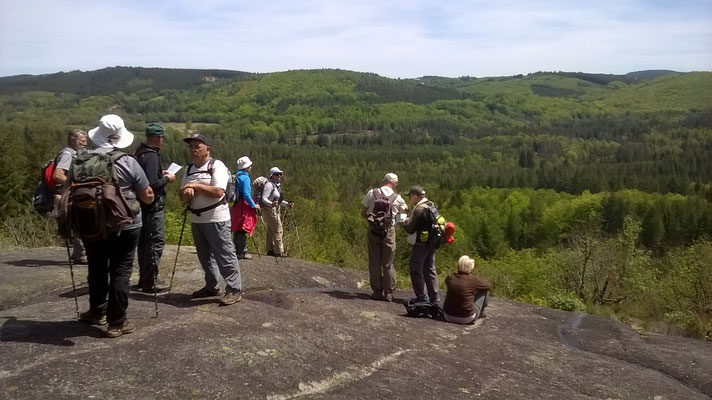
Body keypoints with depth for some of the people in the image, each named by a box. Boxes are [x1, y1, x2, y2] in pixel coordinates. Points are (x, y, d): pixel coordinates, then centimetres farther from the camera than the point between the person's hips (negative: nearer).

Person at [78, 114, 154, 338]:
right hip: (125, 226, -3)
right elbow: (148, 197, -5)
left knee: (97, 269, 19)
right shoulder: (128, 163, -12)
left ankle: (97, 312, 34)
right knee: (120, 272, 2)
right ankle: (117, 322, 5)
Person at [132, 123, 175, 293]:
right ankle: (150, 282, 1)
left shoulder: (140, 153, 10)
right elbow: (152, 184, -26)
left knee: (144, 241, 16)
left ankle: (144, 278, 25)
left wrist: (160, 174, 14)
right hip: (153, 206, -10)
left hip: (143, 205, 10)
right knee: (156, 242, -3)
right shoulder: (151, 156, -19)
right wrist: (166, 178, -11)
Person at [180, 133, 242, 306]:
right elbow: (183, 197, 12)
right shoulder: (189, 169, 12)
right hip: (196, 219, 8)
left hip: (216, 219, -8)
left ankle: (234, 289, 1)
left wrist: (196, 185, -16)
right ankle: (212, 286, 28)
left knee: (224, 255, -5)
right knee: (205, 256, 15)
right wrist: (187, 194, -11)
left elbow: (218, 192, -21)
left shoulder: (216, 165, -9)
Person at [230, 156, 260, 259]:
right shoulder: (245, 178, -14)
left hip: (236, 205, 9)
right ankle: (242, 252, -1)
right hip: (244, 206, -8)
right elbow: (246, 194, -21)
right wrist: (254, 205, -13)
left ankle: (236, 250, 22)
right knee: (243, 230, -4)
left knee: (237, 229, 14)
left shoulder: (236, 176, 11)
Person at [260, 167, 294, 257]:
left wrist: (287, 204, 15)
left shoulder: (277, 185, 14)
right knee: (277, 230, -8)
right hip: (270, 209, -10)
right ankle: (279, 251, -3)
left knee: (271, 231, 14)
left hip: (275, 210, 10)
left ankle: (270, 250, 20)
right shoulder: (269, 185, -16)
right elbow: (264, 198, -21)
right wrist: (272, 204, -37)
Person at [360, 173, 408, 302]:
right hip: (389, 231, -1)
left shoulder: (372, 193, -3)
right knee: (388, 263, 7)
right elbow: (405, 210, 15)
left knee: (374, 262, 8)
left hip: (373, 230, 1)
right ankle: (388, 293, 10)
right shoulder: (397, 198, -4)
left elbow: (363, 213, 0)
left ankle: (377, 292, 12)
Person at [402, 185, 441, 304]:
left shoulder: (419, 209, -19)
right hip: (432, 243, 9)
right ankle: (434, 297, 19)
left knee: (416, 270, 0)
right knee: (430, 269, 15)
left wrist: (405, 222, 3)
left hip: (421, 244, -9)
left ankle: (422, 297, 1)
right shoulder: (432, 205, 9)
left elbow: (410, 228, -18)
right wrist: (410, 219, 10)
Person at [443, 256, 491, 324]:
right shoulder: (473, 279, -15)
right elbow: (487, 285, 2)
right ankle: (481, 312, 32)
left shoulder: (450, 277, -5)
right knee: (483, 291, 11)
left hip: (447, 316, 4)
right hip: (467, 319, -3)